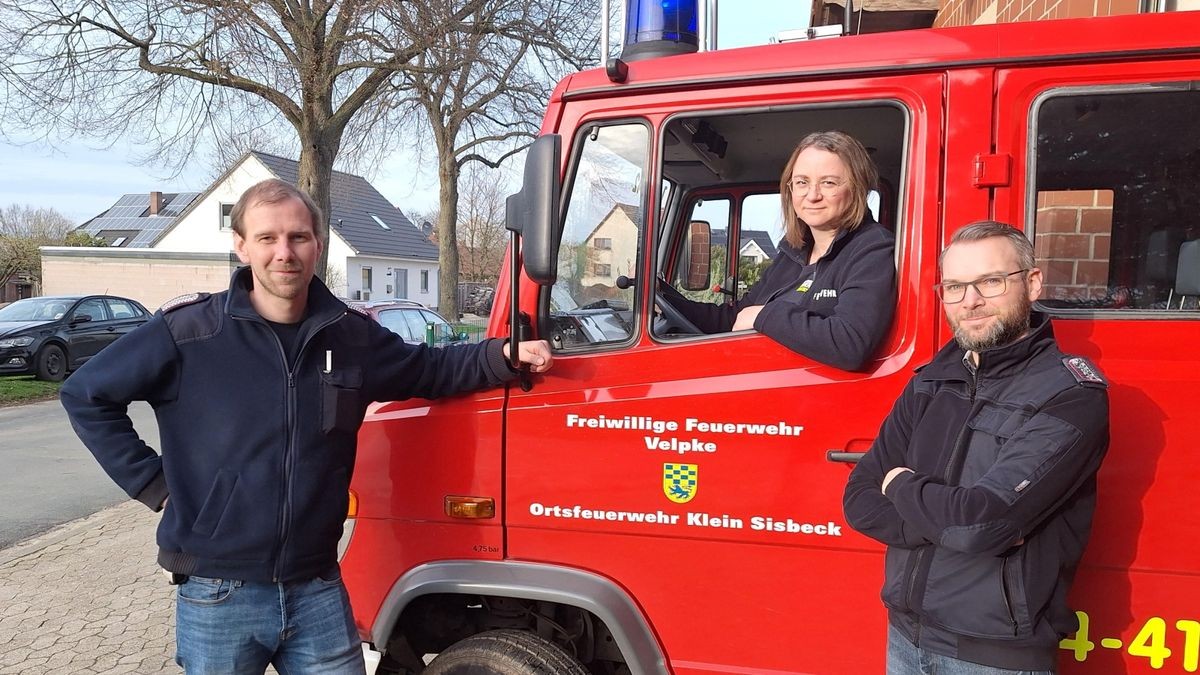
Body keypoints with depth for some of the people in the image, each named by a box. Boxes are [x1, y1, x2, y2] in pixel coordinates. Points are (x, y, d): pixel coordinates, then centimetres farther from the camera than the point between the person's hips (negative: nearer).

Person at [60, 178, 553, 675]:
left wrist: (501, 355, -2)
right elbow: (85, 395, -1)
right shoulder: (188, 331, -10)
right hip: (217, 596, -2)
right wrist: (150, 481, -6)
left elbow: (429, 370, 14)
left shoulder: (351, 336, 1)